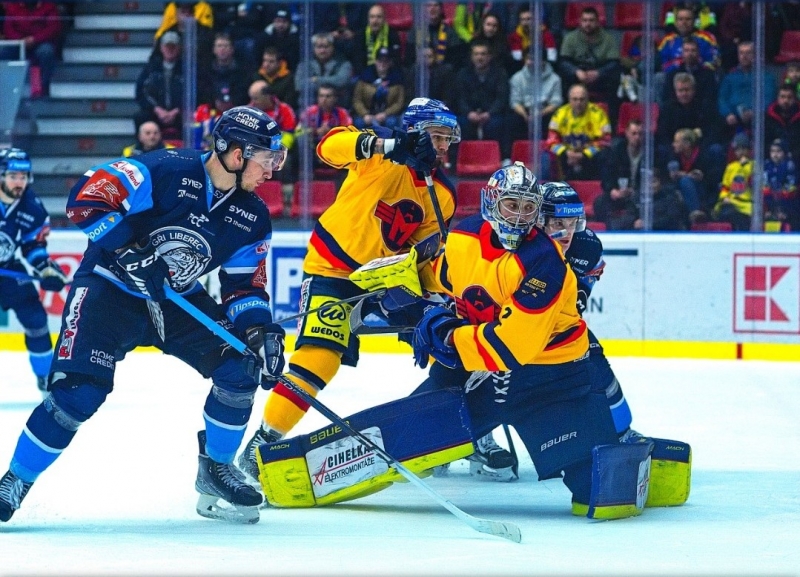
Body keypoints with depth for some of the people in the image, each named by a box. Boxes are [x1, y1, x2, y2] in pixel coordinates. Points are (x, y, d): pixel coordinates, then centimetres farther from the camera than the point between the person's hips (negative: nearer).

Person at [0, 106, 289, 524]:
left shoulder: (252, 219, -1)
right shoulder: (167, 171, -21)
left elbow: (244, 286, 6)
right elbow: (86, 199, -25)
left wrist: (258, 329, -13)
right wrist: (130, 251, -32)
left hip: (178, 300, 6)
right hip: (108, 287, -6)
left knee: (241, 366, -11)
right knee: (79, 391, -22)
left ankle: (216, 469, 11)